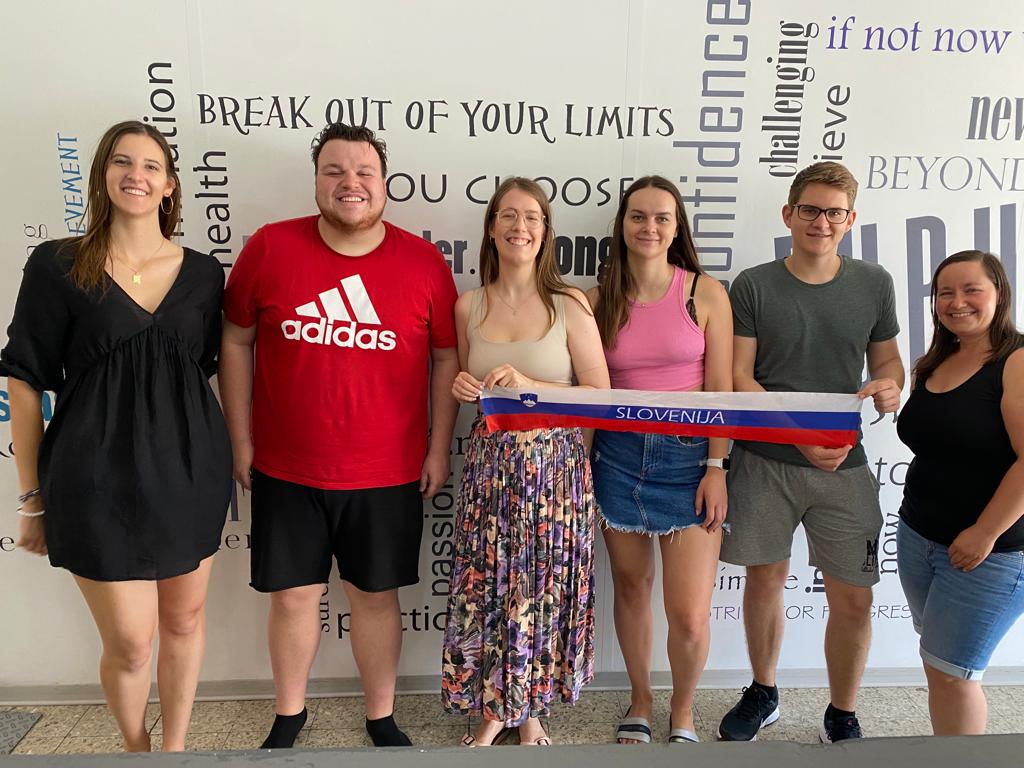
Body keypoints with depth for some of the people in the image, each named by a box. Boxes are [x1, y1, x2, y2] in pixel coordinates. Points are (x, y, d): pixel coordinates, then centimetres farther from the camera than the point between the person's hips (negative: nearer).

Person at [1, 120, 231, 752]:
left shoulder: (203, 273, 4)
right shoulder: (58, 267, -3)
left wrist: (226, 460, 8)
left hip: (190, 471, 3)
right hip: (99, 477, -2)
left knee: (184, 621, 14)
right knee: (130, 642, 3)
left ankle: (174, 748, 38)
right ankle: (136, 748, 35)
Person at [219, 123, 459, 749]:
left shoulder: (424, 262, -4)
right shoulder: (269, 248, -4)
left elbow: (446, 357, 3)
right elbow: (236, 342, 4)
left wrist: (439, 449, 1)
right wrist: (241, 439, 3)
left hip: (388, 474, 0)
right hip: (285, 469, 1)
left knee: (377, 596, 13)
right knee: (293, 595, 13)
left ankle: (382, 717, 35)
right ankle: (289, 713, 39)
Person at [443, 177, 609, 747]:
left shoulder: (570, 305, -4)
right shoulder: (469, 306, 4)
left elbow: (601, 395, -6)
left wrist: (529, 385, -17)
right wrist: (463, 390, -6)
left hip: (556, 463, -2)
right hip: (490, 463, 2)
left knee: (544, 588, 6)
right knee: (484, 588, 5)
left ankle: (530, 708, 31)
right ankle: (494, 708, 28)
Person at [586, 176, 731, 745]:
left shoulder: (705, 293, -2)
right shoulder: (597, 301, 4)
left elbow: (721, 390, -3)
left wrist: (716, 469, -9)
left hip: (688, 457, -2)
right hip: (619, 456, 2)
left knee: (690, 616, -4)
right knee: (631, 587, 14)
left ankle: (683, 711, 27)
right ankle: (639, 702, 39)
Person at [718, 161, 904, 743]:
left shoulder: (874, 284, 5)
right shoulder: (754, 286, -2)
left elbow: (888, 358, 16)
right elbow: (738, 379, -5)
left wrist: (890, 384, -9)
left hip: (843, 465, 1)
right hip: (765, 460, -1)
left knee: (853, 598, 4)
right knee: (766, 579, 12)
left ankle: (843, 716, 27)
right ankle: (763, 694, 35)